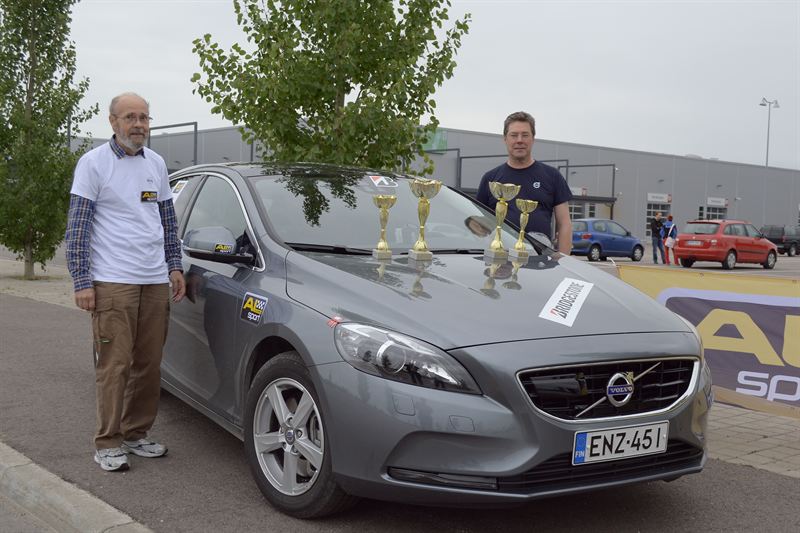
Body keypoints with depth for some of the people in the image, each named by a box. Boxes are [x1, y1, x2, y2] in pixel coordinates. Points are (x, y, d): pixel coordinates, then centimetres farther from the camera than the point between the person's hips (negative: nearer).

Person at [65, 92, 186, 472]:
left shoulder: (156, 164, 15)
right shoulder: (94, 163, -2)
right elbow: (77, 227, -5)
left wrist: (174, 266, 14)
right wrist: (82, 282, -10)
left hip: (156, 282, 5)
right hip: (113, 283, -5)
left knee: (149, 366, 7)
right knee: (115, 365, -6)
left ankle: (136, 434, 19)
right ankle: (108, 444, 4)